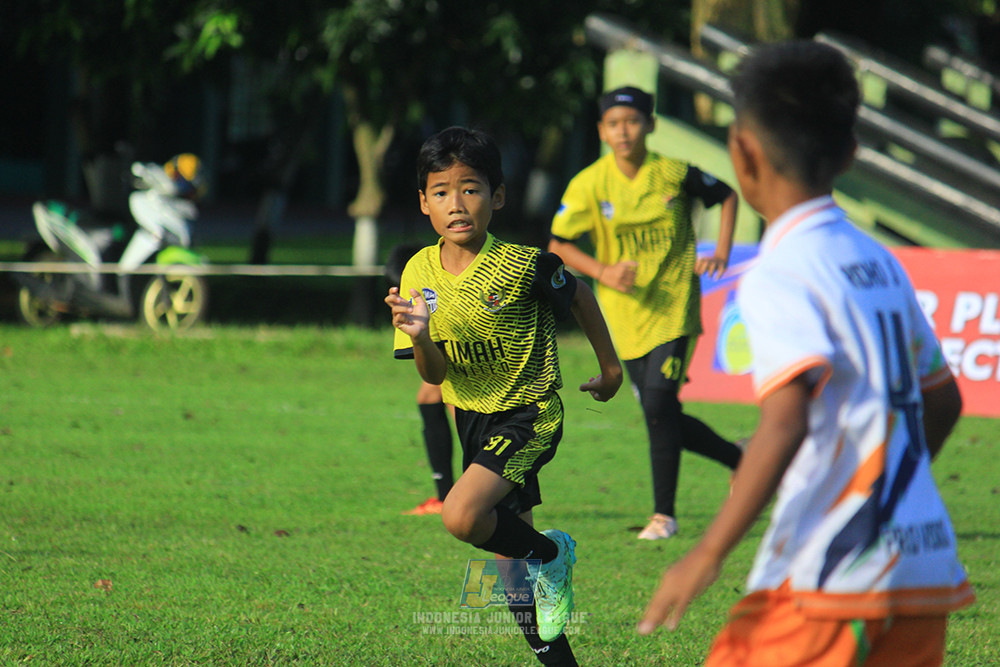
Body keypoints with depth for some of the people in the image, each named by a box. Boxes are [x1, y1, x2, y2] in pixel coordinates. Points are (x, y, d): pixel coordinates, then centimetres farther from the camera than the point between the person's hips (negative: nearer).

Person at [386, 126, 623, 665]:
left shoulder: (522, 266, -20)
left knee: (461, 516, -27)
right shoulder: (419, 273, -7)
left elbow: (579, 297, 0)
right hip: (472, 417, 6)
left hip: (528, 416, -6)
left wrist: (609, 367, 10)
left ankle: (550, 555, -1)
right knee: (510, 569, 11)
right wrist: (418, 336, -29)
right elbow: (433, 375, -7)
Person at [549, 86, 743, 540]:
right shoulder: (588, 186, -6)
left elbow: (726, 196, 11)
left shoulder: (674, 174, -6)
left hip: (675, 308, -3)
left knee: (659, 404, -17)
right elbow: (557, 246, 0)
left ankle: (664, 513, -5)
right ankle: (739, 460, 30)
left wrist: (721, 254, -2)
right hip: (627, 316, 3)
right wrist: (603, 272, -16)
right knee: (665, 419, 4)